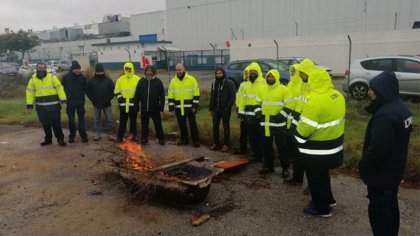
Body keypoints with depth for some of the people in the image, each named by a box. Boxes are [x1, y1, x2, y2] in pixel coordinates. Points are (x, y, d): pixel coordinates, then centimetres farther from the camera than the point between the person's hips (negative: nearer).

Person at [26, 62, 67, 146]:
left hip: (53, 106, -3)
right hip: (41, 107, 3)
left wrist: (63, 100, -14)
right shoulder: (33, 79, 5)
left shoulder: (52, 77, -3)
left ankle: (60, 139, 14)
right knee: (45, 124, 12)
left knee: (56, 123, 1)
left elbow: (59, 88, -6)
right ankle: (48, 139, 27)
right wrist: (29, 105, 2)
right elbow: (30, 92, 8)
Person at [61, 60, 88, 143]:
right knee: (71, 120, 6)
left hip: (80, 102, 0)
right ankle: (72, 135, 18)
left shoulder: (82, 77, -1)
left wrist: (83, 99, -2)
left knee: (81, 119, 5)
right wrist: (66, 98, -2)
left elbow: (85, 89, 5)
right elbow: (62, 88, 3)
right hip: (70, 102, 0)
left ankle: (83, 136, 11)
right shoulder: (66, 77, -3)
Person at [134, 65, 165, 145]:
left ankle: (161, 139, 16)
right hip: (144, 108, 2)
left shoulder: (158, 81, -1)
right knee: (144, 125, 12)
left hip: (155, 108, -2)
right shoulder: (141, 81, 5)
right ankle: (144, 139, 24)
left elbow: (162, 95, 0)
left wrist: (162, 106, -4)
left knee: (158, 125, 4)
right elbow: (137, 94, 7)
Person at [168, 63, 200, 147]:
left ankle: (195, 140, 11)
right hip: (178, 108, 3)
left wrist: (195, 106, -10)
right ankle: (184, 139, 26)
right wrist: (171, 107, 2)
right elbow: (170, 95, 7)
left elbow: (196, 94, -5)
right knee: (182, 125, 12)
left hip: (189, 107, -3)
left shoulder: (191, 79, -4)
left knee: (193, 124, 2)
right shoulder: (173, 81, 6)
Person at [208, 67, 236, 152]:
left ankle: (226, 144, 13)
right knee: (215, 126, 8)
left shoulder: (229, 83, -7)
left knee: (226, 126, 5)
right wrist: (210, 108, 11)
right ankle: (215, 143, 21)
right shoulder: (214, 83, 11)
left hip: (225, 108, -5)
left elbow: (232, 96, -11)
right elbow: (212, 97, 15)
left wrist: (228, 106, -18)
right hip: (216, 108, 5)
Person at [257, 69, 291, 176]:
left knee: (281, 146, 0)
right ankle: (268, 166, 26)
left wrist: (281, 115, -18)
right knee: (266, 145, 12)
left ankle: (285, 168, 13)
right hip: (265, 122, 5)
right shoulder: (262, 89, 11)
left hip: (278, 122, -5)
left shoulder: (284, 89, -5)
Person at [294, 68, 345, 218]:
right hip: (334, 145, 9)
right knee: (322, 175, 27)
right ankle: (328, 199, 44)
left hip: (317, 150, -9)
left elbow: (304, 127, -23)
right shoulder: (338, 96, 1)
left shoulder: (316, 101, -27)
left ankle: (322, 208, 24)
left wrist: (298, 139, -6)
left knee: (315, 178, 10)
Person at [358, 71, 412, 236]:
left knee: (379, 211, 5)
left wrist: (363, 166, -14)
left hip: (381, 174, -10)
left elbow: (377, 149, -29)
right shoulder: (401, 108, 3)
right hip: (394, 170, 10)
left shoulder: (386, 115, -30)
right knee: (391, 206, 24)